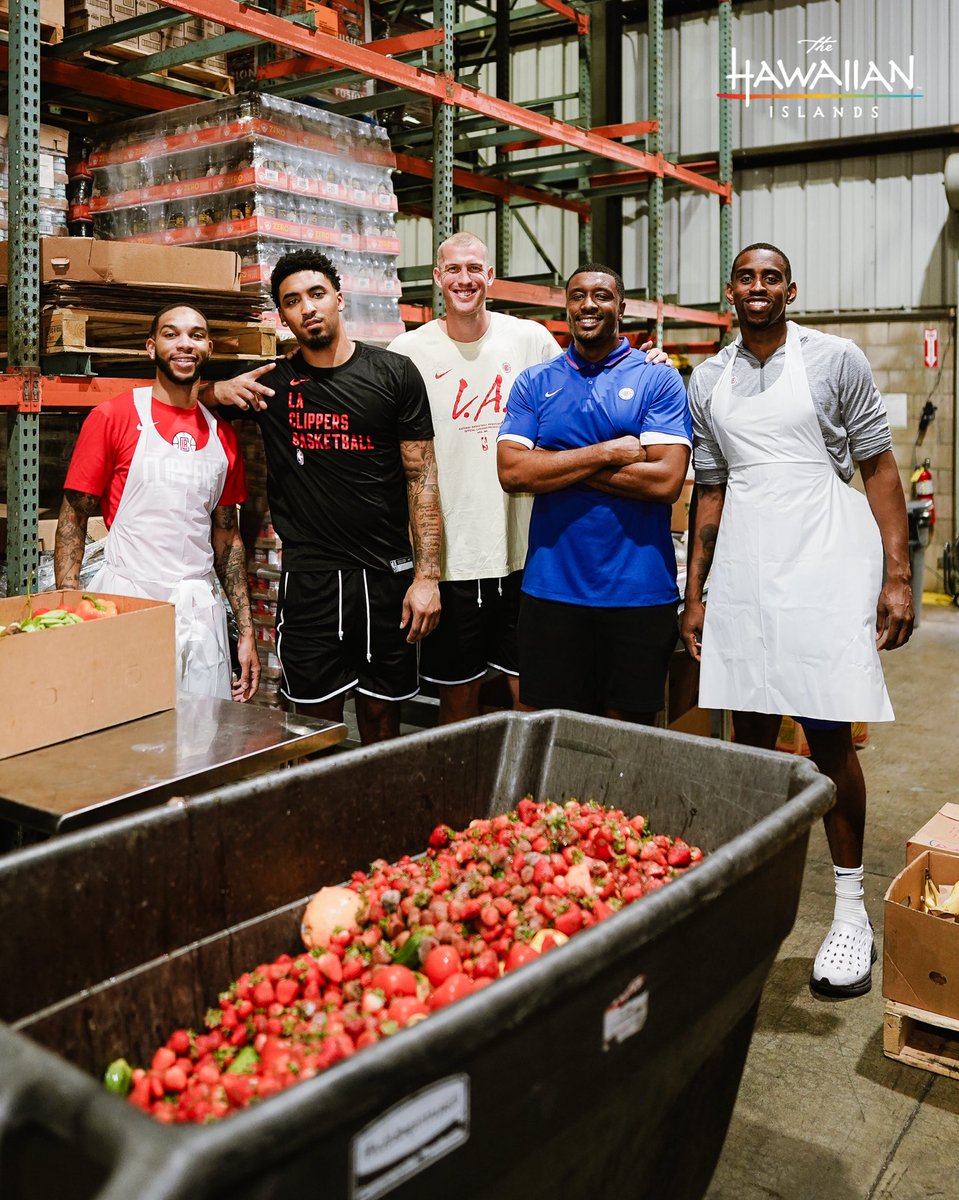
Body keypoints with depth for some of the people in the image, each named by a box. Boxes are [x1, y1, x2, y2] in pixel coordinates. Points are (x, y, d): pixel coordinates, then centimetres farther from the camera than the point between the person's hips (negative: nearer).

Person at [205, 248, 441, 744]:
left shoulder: (394, 373, 2)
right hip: (308, 577, 1)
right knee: (319, 721, 5)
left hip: (386, 574, 0)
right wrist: (221, 389, -5)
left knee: (382, 715, 10)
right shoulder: (271, 382, 5)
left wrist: (427, 575, -7)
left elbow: (421, 477, -1)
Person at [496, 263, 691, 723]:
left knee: (629, 729, 9)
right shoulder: (533, 383, 8)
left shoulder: (657, 380, 1)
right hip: (551, 586, 2)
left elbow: (666, 480, -12)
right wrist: (607, 452, -12)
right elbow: (512, 472, -5)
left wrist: (553, 462, -9)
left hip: (638, 588, -2)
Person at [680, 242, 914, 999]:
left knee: (829, 739, -2)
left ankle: (852, 911, 13)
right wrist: (695, 592, 12)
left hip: (824, 571, -3)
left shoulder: (835, 359, 2)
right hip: (741, 576, 4)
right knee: (749, 737, 8)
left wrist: (898, 576, -7)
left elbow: (879, 468, 1)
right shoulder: (708, 381, 12)